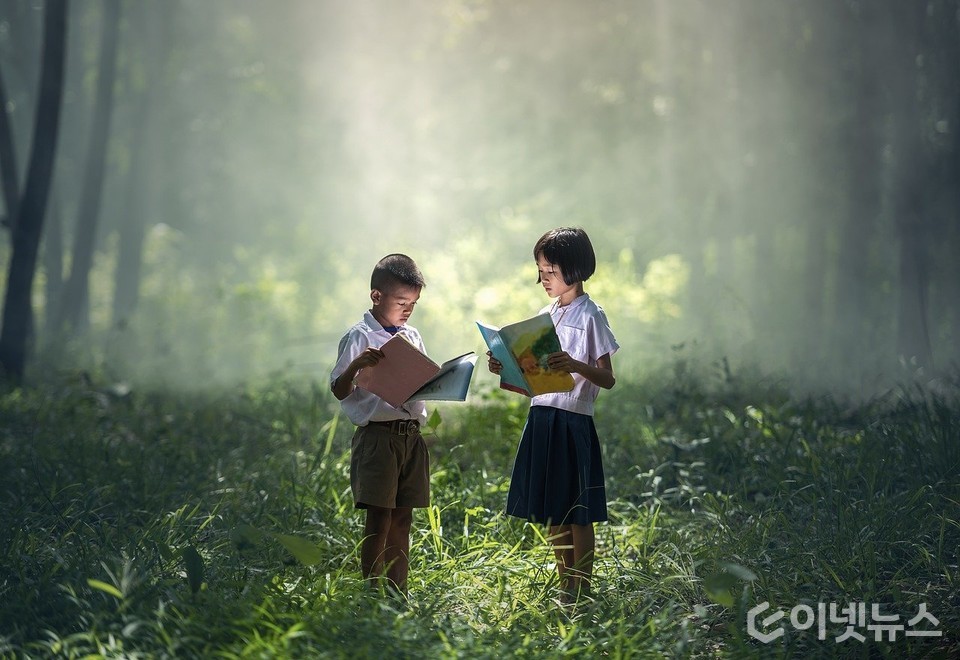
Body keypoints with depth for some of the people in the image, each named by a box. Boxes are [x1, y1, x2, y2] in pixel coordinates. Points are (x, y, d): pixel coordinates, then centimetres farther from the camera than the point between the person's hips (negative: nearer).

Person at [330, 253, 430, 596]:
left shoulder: (412, 336, 14)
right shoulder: (360, 337, -6)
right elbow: (339, 391, -7)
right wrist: (356, 365, -25)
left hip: (411, 435, 6)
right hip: (377, 435, -6)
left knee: (402, 519, 9)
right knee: (378, 518, -6)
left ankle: (398, 593, 13)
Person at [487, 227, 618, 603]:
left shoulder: (590, 316, -7)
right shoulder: (545, 316, 14)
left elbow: (608, 379, -13)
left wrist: (575, 366, -30)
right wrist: (505, 369, 1)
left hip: (573, 421, -7)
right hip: (541, 418, 7)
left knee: (577, 513, -1)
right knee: (552, 513, 12)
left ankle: (581, 591, 6)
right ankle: (565, 589, 21)